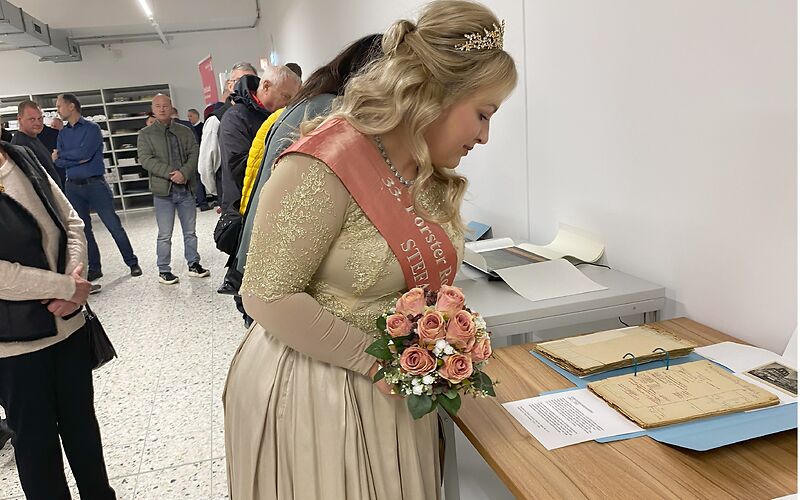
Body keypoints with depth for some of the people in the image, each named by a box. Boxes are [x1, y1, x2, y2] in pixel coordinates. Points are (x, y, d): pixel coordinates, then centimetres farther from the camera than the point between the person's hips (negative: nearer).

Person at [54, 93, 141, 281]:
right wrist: (76, 158, -13)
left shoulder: (92, 128, -5)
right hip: (73, 186, 6)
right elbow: (59, 162, 3)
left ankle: (132, 262, 7)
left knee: (114, 226, -3)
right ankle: (94, 268, 18)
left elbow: (84, 153, -18)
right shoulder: (62, 133, 12)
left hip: (95, 183, -5)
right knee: (82, 229, 9)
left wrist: (61, 155, -3)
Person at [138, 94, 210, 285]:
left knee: (190, 232, 11)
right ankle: (163, 270, 11)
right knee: (165, 235, 2)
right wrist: (170, 173, -18)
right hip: (163, 190, -3)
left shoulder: (185, 132, 11)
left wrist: (184, 173, -16)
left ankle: (194, 264, 23)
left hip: (186, 189, 3)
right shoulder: (145, 134, 4)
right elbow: (146, 159, -8)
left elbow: (194, 154, 1)